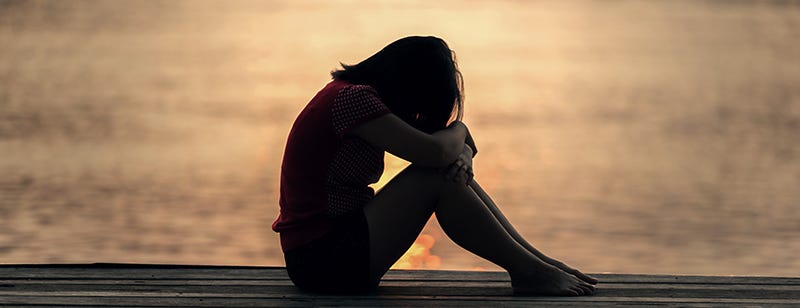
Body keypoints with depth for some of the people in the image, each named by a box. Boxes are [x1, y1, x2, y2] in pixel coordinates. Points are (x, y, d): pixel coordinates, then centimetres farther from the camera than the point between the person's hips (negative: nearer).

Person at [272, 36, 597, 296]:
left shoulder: (352, 93, 15)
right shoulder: (353, 98, -17)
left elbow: (448, 153, 15)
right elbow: (434, 151, -24)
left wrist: (460, 152, -9)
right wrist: (458, 130, -1)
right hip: (321, 259, -10)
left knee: (453, 170, 3)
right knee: (435, 177, -17)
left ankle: (537, 259, 2)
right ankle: (528, 271, -9)